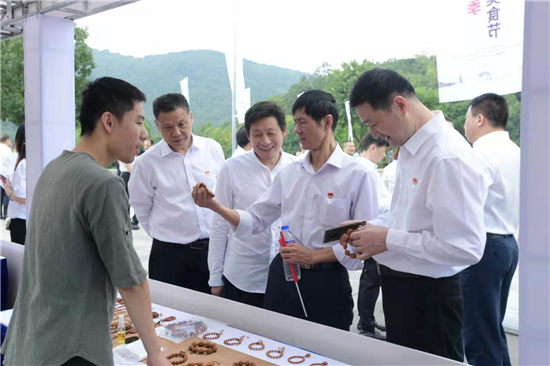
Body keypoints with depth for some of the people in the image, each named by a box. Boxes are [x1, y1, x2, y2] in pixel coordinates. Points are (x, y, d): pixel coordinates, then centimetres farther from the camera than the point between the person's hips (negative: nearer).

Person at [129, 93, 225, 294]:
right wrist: (165, 234, 8)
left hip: (215, 247, 2)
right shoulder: (147, 162, -8)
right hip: (170, 254, -2)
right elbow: (142, 209, 5)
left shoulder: (213, 149, -1)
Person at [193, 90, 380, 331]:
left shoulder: (358, 175, -9)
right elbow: (255, 220, 7)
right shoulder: (290, 173, 6)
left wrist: (313, 256, -16)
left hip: (328, 283, -4)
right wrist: (215, 205, -7)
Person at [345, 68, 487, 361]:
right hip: (400, 284, 9)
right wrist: (374, 226, 1)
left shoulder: (448, 157, -24)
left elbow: (466, 247, -27)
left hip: (427, 295, -9)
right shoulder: (410, 147, 4)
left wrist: (388, 239, -21)